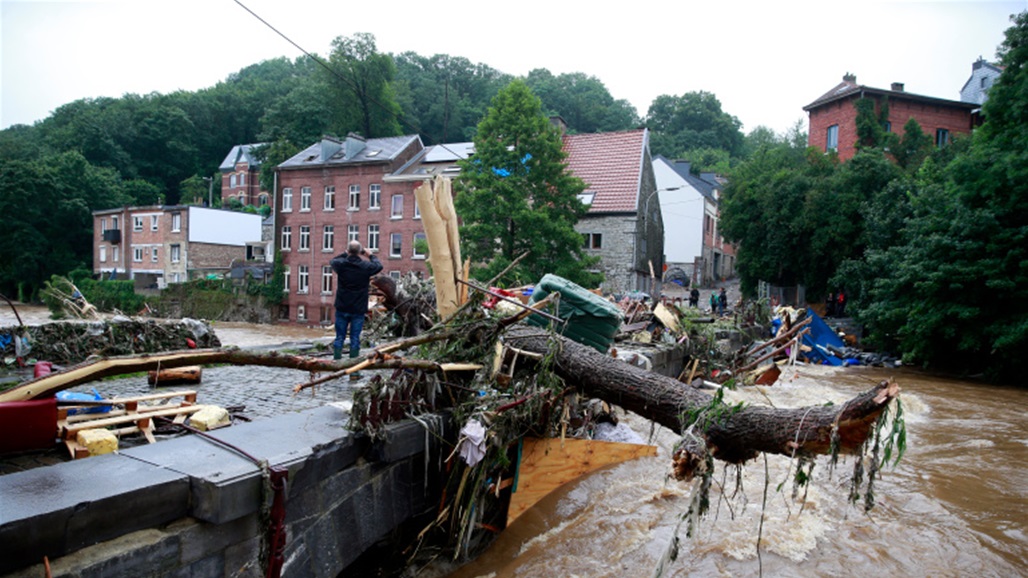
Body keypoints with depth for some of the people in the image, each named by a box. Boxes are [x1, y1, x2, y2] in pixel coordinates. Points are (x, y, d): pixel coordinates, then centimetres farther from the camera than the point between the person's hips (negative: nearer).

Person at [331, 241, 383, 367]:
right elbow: (379, 266, 11)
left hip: (342, 308, 1)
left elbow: (333, 261, 17)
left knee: (339, 337, 9)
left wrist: (346, 254, 23)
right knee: (355, 339, 3)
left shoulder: (340, 264, -7)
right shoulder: (366, 266, -10)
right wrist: (370, 256, 25)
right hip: (358, 309, -1)